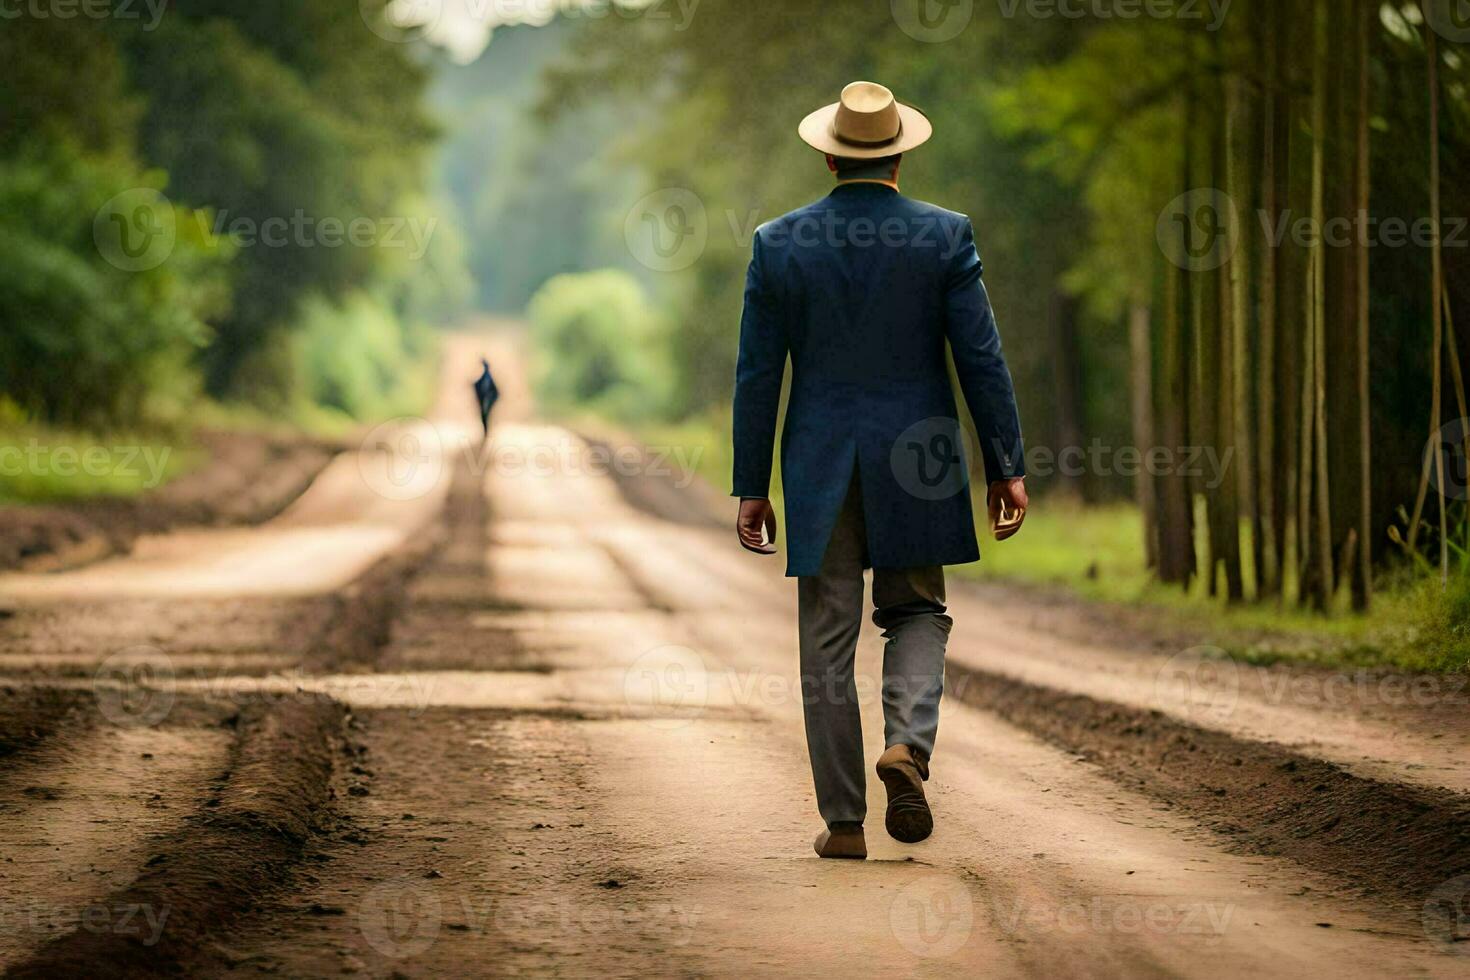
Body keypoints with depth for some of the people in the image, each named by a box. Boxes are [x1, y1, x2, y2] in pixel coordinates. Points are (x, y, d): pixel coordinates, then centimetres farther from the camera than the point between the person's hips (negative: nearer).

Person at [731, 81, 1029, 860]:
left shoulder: (779, 243, -1)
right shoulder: (944, 235, -4)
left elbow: (757, 375, 1)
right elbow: (981, 357, -5)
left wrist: (751, 488, 6)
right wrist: (1006, 467, 1)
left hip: (819, 467, 0)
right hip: (916, 461, 0)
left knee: (827, 645, 6)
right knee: (915, 612, 16)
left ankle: (844, 821, 7)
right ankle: (907, 745, -10)